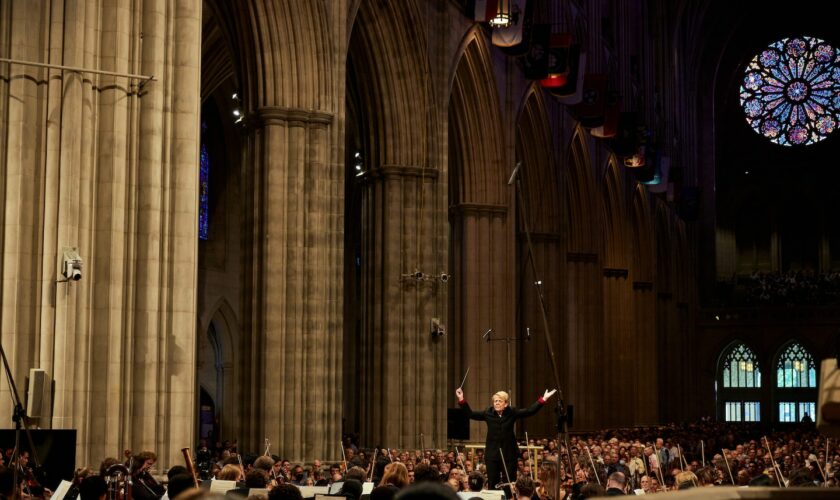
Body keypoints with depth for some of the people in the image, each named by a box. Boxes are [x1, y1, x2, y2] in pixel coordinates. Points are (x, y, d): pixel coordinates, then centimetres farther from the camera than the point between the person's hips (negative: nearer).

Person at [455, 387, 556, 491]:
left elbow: (530, 411, -10)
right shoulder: (488, 413, 0)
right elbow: (470, 414, 4)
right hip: (492, 454, 1)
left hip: (509, 454, -1)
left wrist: (543, 400, -19)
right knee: (492, 484, 6)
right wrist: (461, 399, -4)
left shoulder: (512, 413, -4)